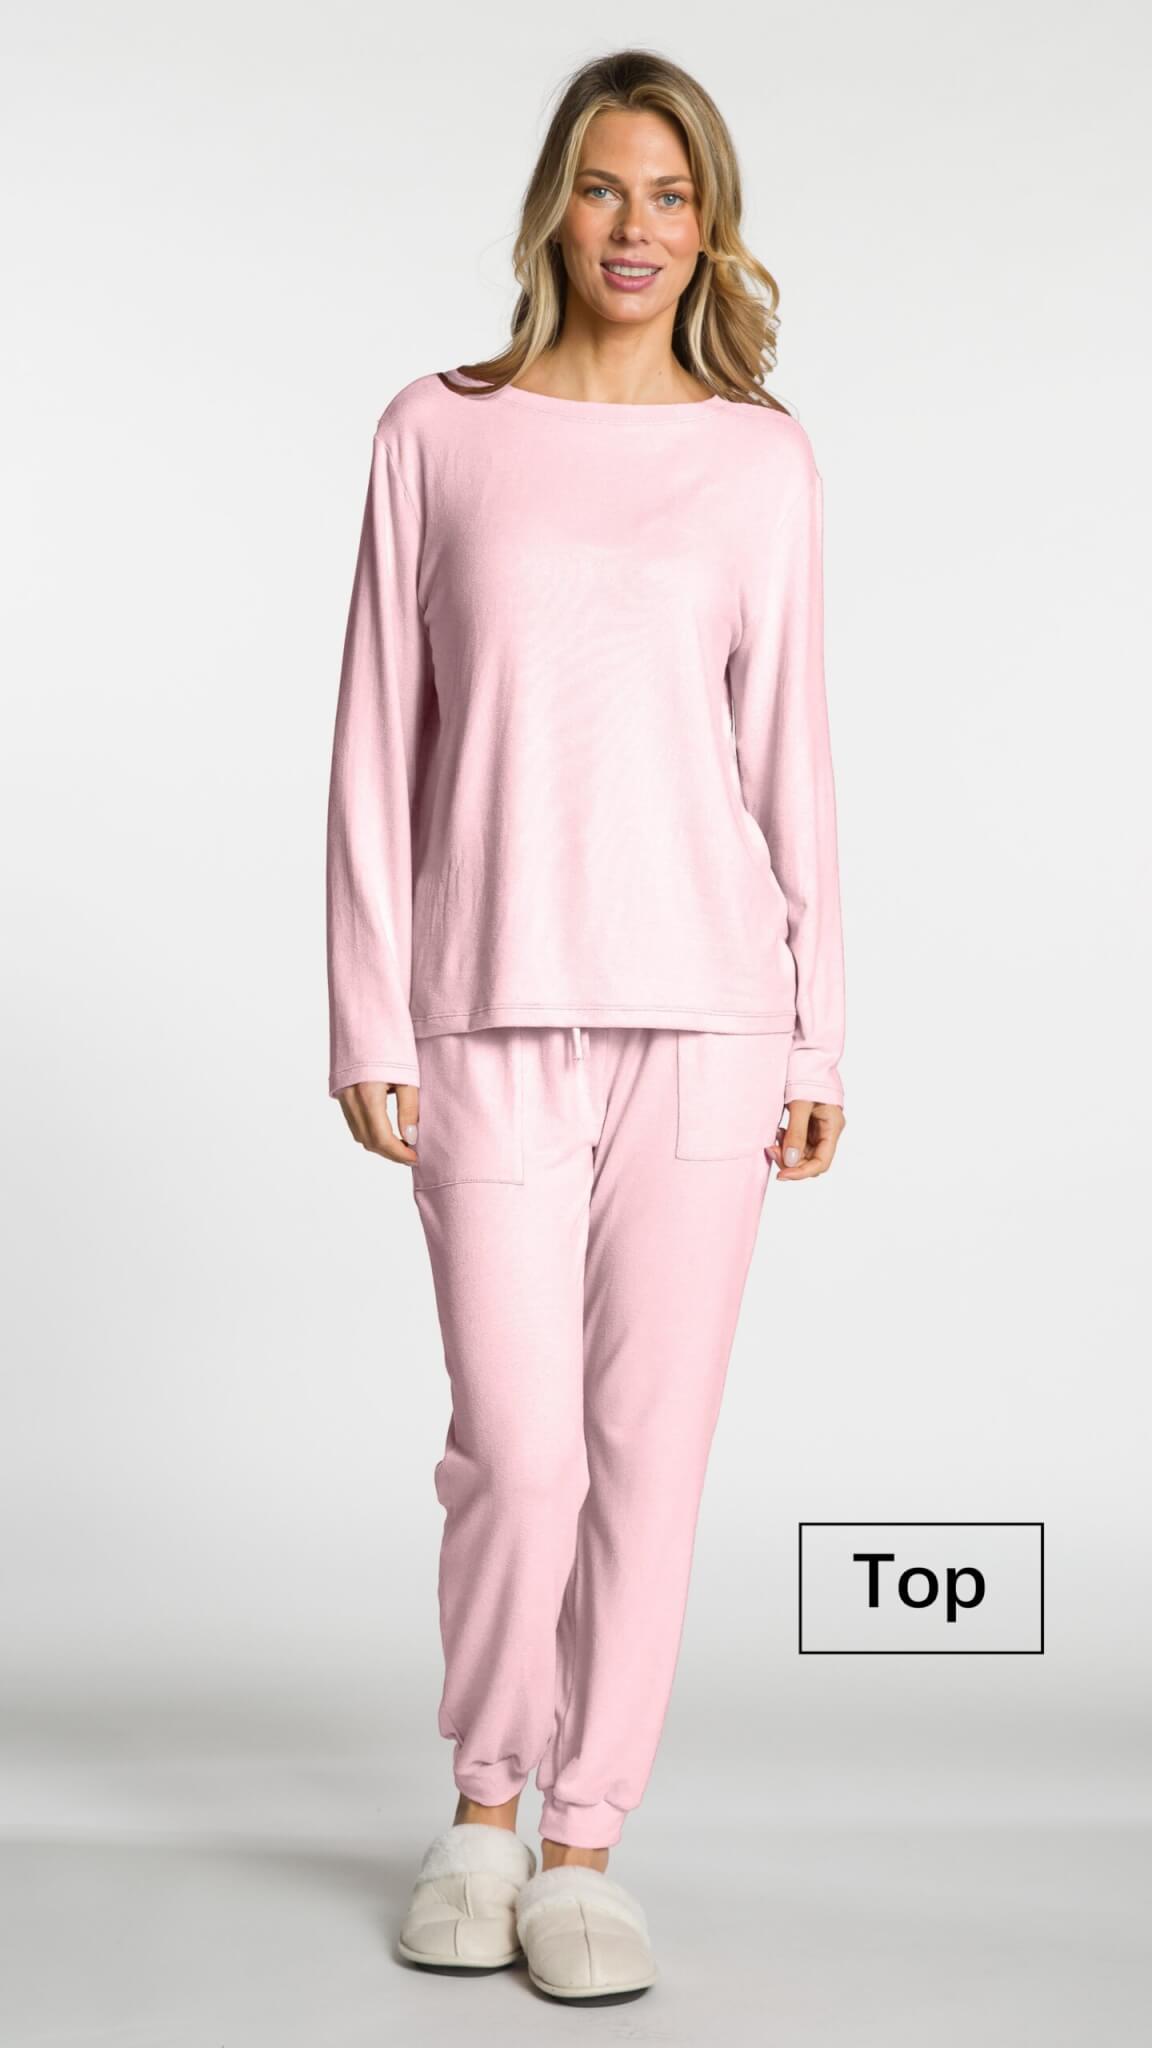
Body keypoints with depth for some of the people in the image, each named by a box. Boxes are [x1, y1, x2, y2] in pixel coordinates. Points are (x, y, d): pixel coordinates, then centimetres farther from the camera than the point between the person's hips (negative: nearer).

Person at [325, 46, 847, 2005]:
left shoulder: (762, 461, 6)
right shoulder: (439, 435, 5)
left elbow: (787, 753, 6)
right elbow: (379, 744, 4)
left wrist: (815, 1036, 3)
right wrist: (369, 1021, -1)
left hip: (706, 1006, 1)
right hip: (494, 1017, -1)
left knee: (649, 1446, 4)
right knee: (516, 1452, -1)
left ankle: (583, 1842, 20)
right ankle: (483, 1796, 26)